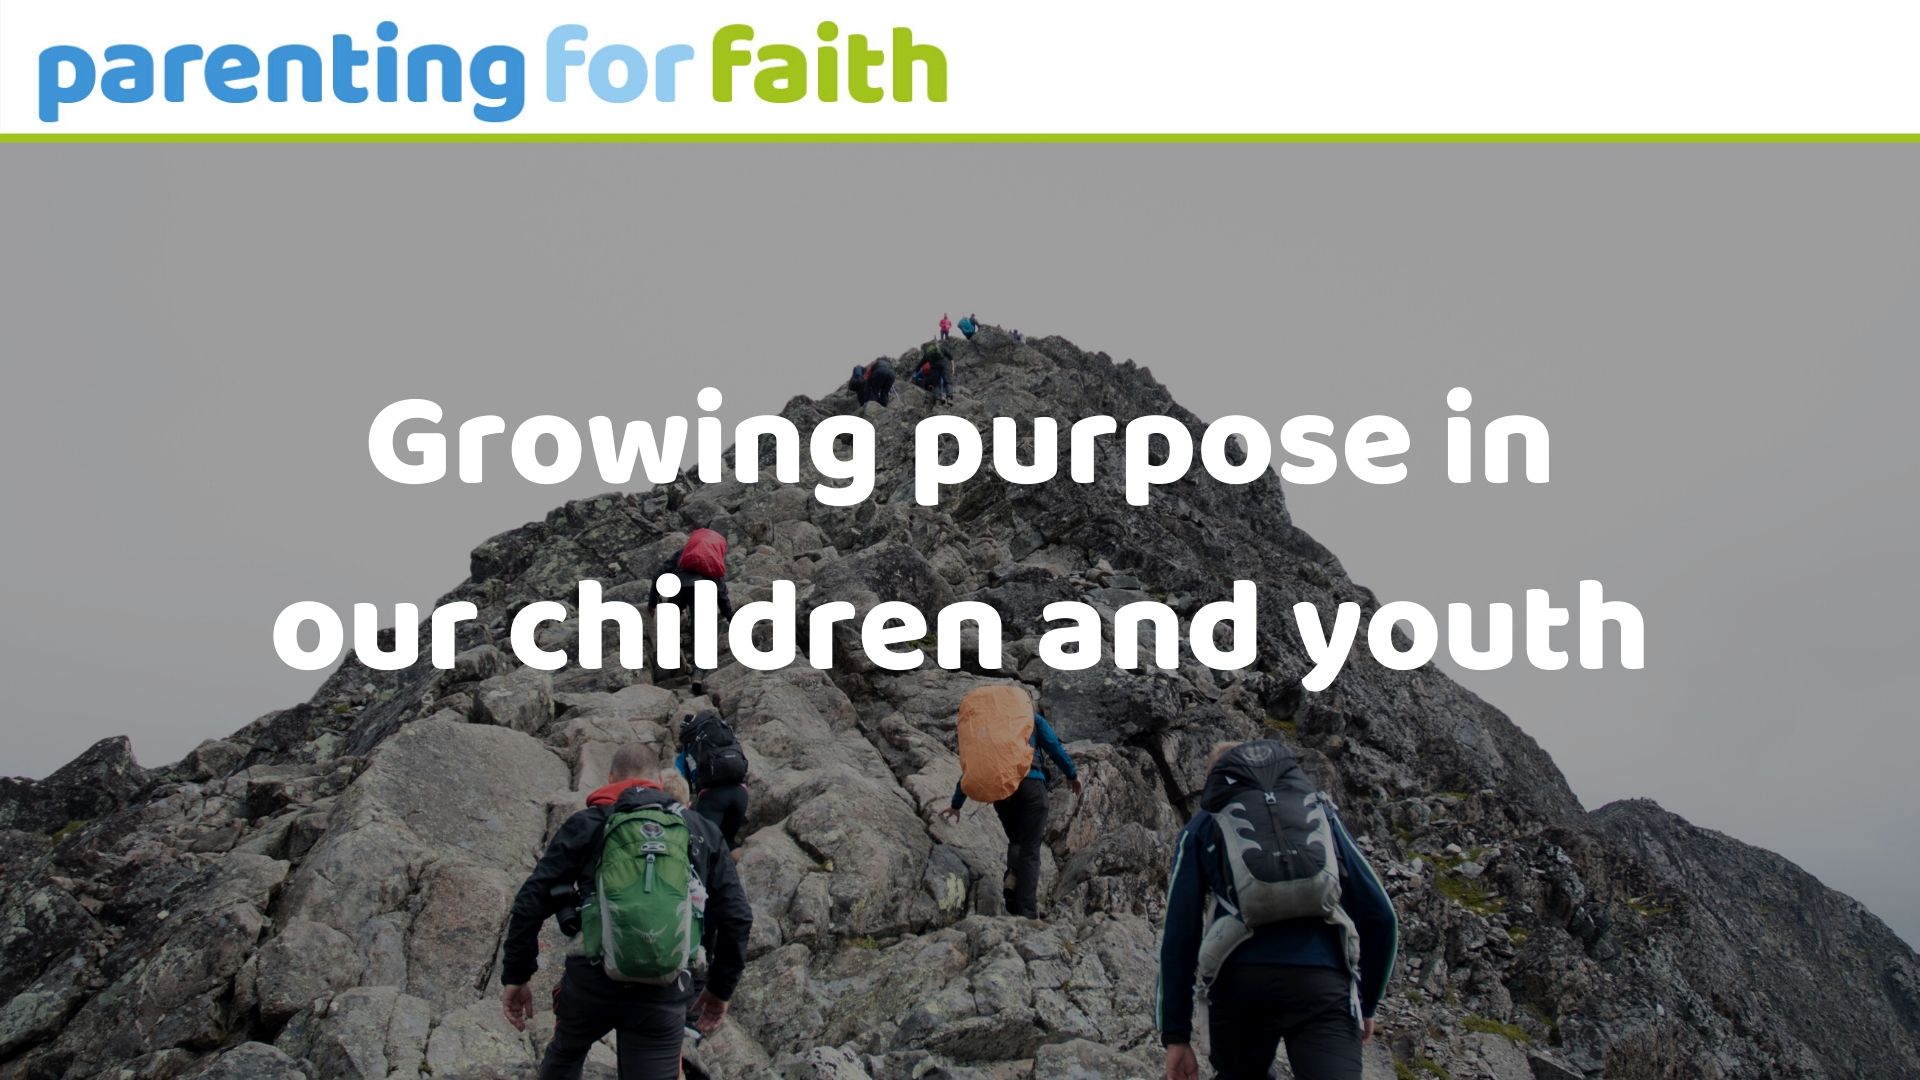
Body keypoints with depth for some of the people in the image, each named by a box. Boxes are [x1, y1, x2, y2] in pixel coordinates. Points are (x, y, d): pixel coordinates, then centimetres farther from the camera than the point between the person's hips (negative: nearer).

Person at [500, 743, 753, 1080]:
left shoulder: (586, 825, 8)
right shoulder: (703, 833, 14)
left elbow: (531, 902, 3)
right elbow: (737, 917, 10)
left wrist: (516, 976, 11)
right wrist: (721, 988, 21)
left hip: (592, 978, 0)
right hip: (665, 991, 0)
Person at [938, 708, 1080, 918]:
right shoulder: (1032, 719, 16)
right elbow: (1054, 747, 4)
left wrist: (956, 804, 28)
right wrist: (1072, 773, 15)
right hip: (1030, 783, -3)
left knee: (1016, 841, 22)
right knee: (1030, 848, -1)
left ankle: (1012, 880, -8)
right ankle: (1027, 912, -11)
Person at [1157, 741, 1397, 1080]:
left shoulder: (1204, 826, 20)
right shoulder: (1320, 810, 25)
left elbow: (1180, 934, 11)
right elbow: (1379, 915, 19)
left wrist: (1176, 1034, 12)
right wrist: (1367, 1003, 30)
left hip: (1240, 985, 0)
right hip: (1324, 985, 0)